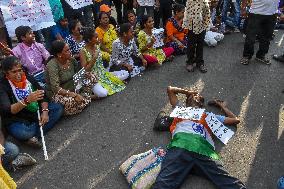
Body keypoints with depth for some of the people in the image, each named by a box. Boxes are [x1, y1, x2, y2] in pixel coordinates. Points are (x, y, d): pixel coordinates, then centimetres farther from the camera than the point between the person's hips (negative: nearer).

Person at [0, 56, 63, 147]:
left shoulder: (28, 78, -1)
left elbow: (43, 95, 4)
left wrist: (45, 111, -14)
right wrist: (27, 100, -43)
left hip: (35, 112, 6)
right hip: (17, 121, -6)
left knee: (58, 108, -10)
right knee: (23, 133, -38)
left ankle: (35, 136, -18)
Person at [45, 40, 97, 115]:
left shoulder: (71, 60, -7)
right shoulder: (52, 65, -26)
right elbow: (55, 88, -32)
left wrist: (85, 74, -13)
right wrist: (74, 95, -37)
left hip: (72, 87, 7)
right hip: (57, 93, -7)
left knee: (91, 78, -1)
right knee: (72, 101, -38)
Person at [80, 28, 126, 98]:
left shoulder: (97, 46, 4)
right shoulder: (83, 51, -16)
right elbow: (85, 70, -17)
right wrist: (94, 58, -24)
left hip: (103, 74, 7)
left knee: (125, 74, -1)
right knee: (103, 93, -35)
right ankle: (95, 88, -4)